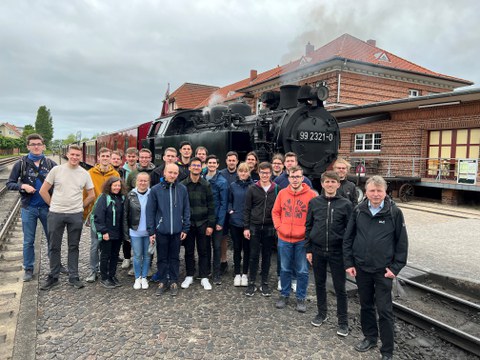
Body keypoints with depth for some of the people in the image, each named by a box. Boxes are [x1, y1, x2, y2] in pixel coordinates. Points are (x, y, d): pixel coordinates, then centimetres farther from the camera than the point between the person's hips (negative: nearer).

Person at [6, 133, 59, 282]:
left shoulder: (51, 164, -2)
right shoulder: (21, 164, -3)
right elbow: (9, 184, 1)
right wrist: (23, 186, -17)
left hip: (47, 207, 1)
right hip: (28, 208, 0)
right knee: (28, 241, 9)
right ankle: (28, 269, 24)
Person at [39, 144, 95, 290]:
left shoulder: (84, 174, 2)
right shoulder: (56, 170, -1)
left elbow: (91, 195, 9)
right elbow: (43, 191, 3)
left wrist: (80, 207, 5)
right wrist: (53, 205, 3)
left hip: (76, 215, 1)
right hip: (55, 214, 0)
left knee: (73, 247, 9)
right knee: (54, 247, 10)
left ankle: (73, 277, 19)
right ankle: (53, 277, 23)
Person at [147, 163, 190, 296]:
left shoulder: (182, 189, -2)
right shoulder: (155, 189, -6)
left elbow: (186, 210, 2)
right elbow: (150, 211, -3)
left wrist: (185, 228, -1)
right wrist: (151, 231, -5)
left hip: (177, 230, 1)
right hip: (161, 230, -1)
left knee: (175, 257, 13)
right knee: (162, 257, 12)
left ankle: (173, 282, 26)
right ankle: (162, 281, 27)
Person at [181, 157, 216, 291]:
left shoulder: (206, 185, 0)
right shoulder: (183, 185, 0)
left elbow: (211, 206, 0)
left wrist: (210, 224, -5)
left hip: (203, 223, 0)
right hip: (187, 223, 0)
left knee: (203, 251, 7)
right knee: (189, 251, 10)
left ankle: (204, 277, 18)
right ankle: (189, 276, 25)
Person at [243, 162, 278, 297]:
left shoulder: (276, 189, 2)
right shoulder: (252, 189, 0)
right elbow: (247, 209, 1)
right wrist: (246, 227, -4)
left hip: (269, 228, 1)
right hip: (254, 227, -1)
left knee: (267, 256, 10)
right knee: (254, 256, 5)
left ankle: (265, 283, 22)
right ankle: (251, 283, 18)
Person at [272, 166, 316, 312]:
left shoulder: (311, 194, -7)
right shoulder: (282, 193, 2)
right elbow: (275, 212, 9)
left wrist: (308, 230, -9)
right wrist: (279, 226, -2)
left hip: (302, 239, -2)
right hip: (284, 239, 2)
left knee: (302, 271, 9)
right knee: (285, 269, 15)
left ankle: (301, 298, 25)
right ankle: (284, 295, 31)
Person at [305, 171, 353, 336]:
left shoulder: (345, 204, -4)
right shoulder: (314, 202, 1)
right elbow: (308, 227, 5)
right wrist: (308, 250, 2)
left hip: (337, 252, -2)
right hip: (317, 250, 2)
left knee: (340, 288, 6)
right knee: (320, 284, 16)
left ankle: (343, 321, 20)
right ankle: (321, 313, 34)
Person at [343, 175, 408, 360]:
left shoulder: (394, 212, -9)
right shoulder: (358, 210, -2)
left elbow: (402, 242, -3)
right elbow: (348, 238, 4)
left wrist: (395, 267, -6)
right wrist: (349, 263, 1)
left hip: (383, 271, -3)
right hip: (361, 268, 3)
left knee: (384, 310, 4)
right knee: (366, 306, 17)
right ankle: (370, 338, 37)